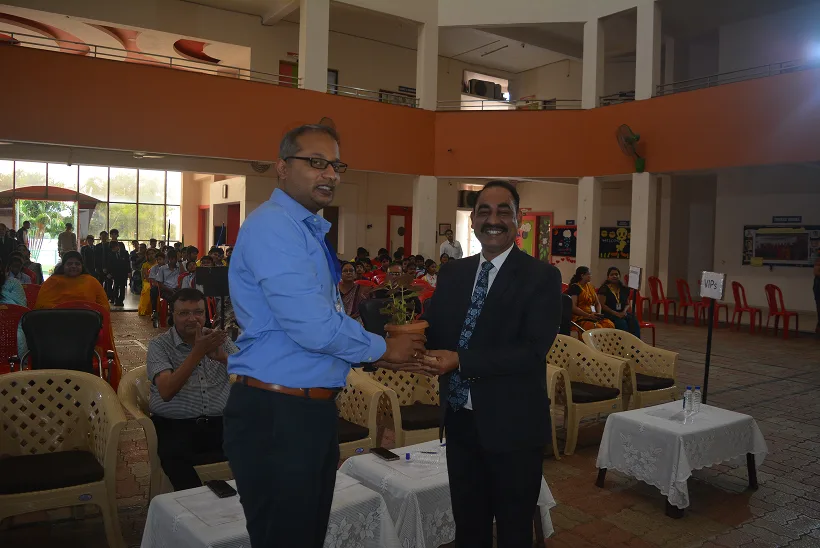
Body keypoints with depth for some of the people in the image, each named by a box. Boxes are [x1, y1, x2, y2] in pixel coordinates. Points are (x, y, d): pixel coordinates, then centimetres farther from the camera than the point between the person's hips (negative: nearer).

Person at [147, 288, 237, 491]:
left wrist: (222, 357, -19)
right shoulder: (159, 345, 1)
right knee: (174, 455, -35)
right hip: (174, 424, -2)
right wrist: (197, 353, -23)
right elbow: (166, 392, -15)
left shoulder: (219, 339, 11)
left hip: (220, 421, 2)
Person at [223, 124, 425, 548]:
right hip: (275, 415, -9)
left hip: (313, 409, 9)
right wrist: (380, 348, -9)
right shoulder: (273, 226, -18)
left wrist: (379, 353, 7)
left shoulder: (309, 230, 13)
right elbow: (312, 327, -25)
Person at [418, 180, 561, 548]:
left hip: (512, 426, -4)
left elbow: (533, 350, -20)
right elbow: (433, 332, 4)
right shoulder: (452, 273, 7)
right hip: (460, 421, 5)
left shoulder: (541, 277, -10)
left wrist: (460, 361, -26)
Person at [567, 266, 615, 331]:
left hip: (593, 317, 7)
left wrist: (599, 314, 1)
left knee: (610, 325, -20)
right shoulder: (575, 287, -5)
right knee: (597, 328, -34)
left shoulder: (591, 287, 19)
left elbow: (598, 303, 22)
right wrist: (588, 315, -20)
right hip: (580, 318, -7)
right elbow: (573, 307, -14)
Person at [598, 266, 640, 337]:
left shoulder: (624, 289, 17)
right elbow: (602, 305, -7)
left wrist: (624, 311, -3)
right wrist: (616, 313, -15)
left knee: (634, 322, -25)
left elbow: (628, 304, 21)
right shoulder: (604, 289, 0)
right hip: (610, 315, -5)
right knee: (622, 323, -33)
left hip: (623, 313, 5)